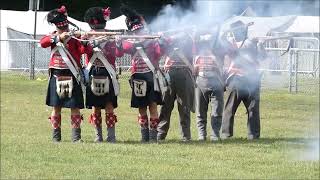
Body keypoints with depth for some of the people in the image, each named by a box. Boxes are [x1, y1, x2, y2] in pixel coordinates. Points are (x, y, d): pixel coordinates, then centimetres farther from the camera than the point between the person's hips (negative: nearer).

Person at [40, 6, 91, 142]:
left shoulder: (74, 37, 0)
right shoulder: (53, 37, 8)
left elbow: (84, 50, -14)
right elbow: (42, 43, -11)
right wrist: (58, 37, -22)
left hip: (72, 77, -2)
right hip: (56, 76, 2)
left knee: (75, 107, -3)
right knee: (56, 107, 4)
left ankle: (76, 136, 2)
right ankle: (56, 135, 12)